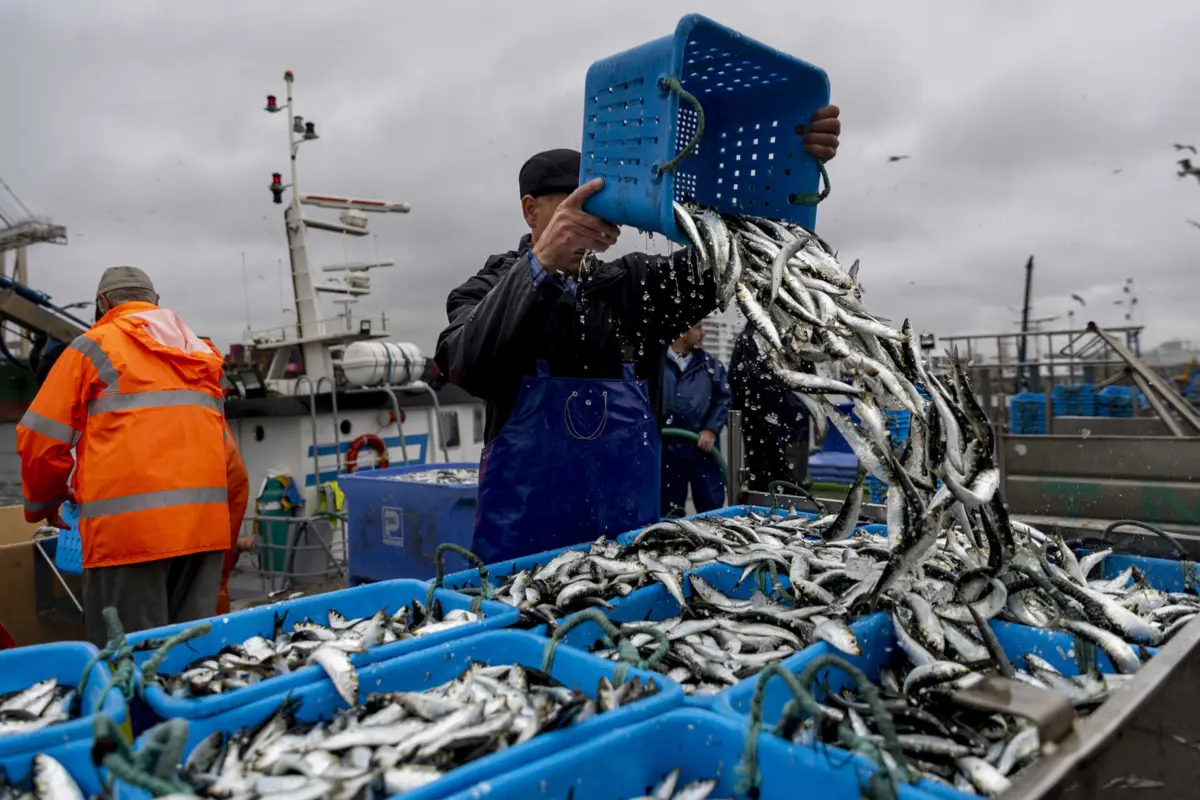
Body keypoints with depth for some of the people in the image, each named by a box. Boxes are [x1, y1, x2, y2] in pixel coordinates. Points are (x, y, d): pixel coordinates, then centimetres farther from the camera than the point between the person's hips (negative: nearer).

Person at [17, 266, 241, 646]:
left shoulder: (94, 347, 6)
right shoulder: (202, 354, 20)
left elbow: (41, 437, 4)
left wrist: (44, 501, 20)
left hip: (128, 524, -5)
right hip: (205, 520, 5)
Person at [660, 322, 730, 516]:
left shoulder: (711, 364, 6)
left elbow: (723, 398, 6)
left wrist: (712, 429, -4)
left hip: (702, 447, 2)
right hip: (666, 447, -2)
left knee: (712, 505, 6)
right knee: (670, 510, 10)